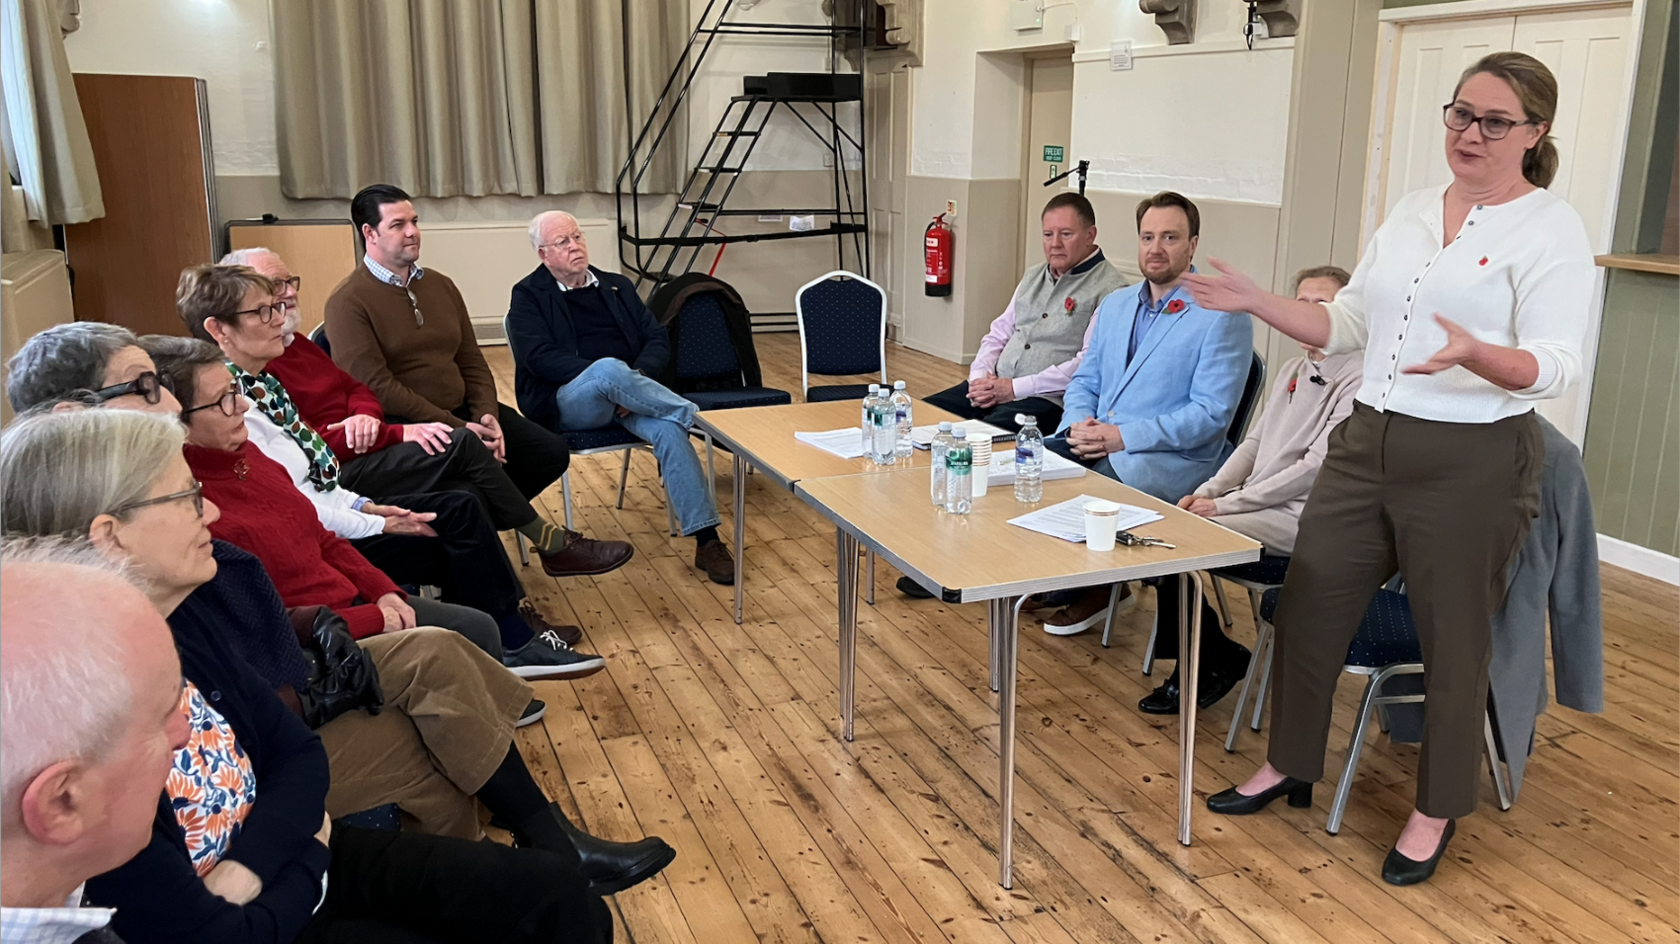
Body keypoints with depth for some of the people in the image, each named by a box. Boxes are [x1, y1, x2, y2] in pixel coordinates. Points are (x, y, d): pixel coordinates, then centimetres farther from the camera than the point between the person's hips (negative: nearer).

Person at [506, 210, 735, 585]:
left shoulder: (617, 286, 20)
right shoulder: (528, 296, 7)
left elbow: (658, 340, 12)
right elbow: (539, 357, -9)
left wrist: (636, 378, -10)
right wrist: (604, 374, -20)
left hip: (625, 397, 4)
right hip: (568, 404, -3)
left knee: (668, 428, -29)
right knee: (608, 369, -37)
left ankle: (707, 540, -31)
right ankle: (694, 415, -21)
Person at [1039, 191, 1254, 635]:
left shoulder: (1222, 317, -6)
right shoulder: (1113, 305, 18)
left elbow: (1211, 413, -13)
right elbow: (1084, 380, 20)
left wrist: (1123, 436, -20)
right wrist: (1079, 422, -5)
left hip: (1172, 460, -6)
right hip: (1093, 441, 7)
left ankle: (1097, 589, -2)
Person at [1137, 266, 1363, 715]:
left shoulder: (1356, 379, -13)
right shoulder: (1292, 370, 17)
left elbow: (1315, 468, -18)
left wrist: (1225, 503, -16)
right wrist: (1207, 491, 1)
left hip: (1298, 521, -9)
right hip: (1259, 506, 9)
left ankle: (1217, 661, 2)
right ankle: (1198, 662, 4)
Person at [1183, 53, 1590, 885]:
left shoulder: (1550, 229, -7)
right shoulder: (1408, 214, 11)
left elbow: (1553, 368, -17)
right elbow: (1345, 326, 13)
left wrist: (1474, 354, -36)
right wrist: (1257, 304, 1)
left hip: (1471, 464, -6)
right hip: (1367, 444, 6)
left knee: (1453, 640, 8)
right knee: (1307, 607, 12)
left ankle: (1436, 811, 29)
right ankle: (1290, 766, 32)